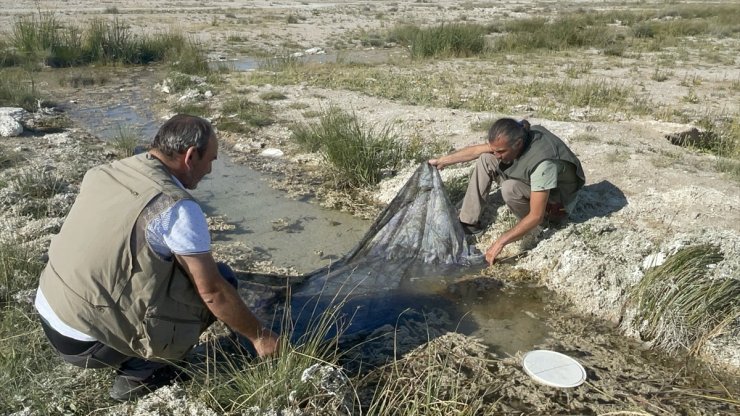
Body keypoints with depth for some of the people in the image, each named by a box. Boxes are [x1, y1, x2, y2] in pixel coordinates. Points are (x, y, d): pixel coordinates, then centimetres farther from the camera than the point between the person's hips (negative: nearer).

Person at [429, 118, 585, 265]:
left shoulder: (542, 162, -39)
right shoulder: (514, 138, -18)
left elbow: (536, 216, -38)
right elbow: (476, 150, -2)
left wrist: (500, 242, -37)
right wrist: (442, 161, -1)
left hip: (557, 200, -7)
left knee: (510, 188, -35)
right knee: (486, 159, -8)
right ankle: (469, 222, -4)